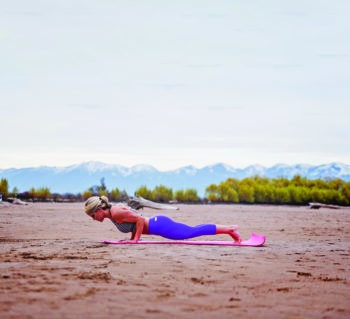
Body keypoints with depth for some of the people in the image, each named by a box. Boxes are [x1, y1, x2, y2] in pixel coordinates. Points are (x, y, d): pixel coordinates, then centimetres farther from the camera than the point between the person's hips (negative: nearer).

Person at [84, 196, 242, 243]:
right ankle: (230, 228, 19)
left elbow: (140, 219, -22)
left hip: (160, 226, -9)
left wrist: (136, 239, -16)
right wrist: (132, 237, 18)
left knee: (193, 232, -6)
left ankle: (230, 229, -2)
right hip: (157, 222, 9)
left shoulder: (116, 213, -17)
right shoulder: (114, 209, 12)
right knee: (192, 231, 13)